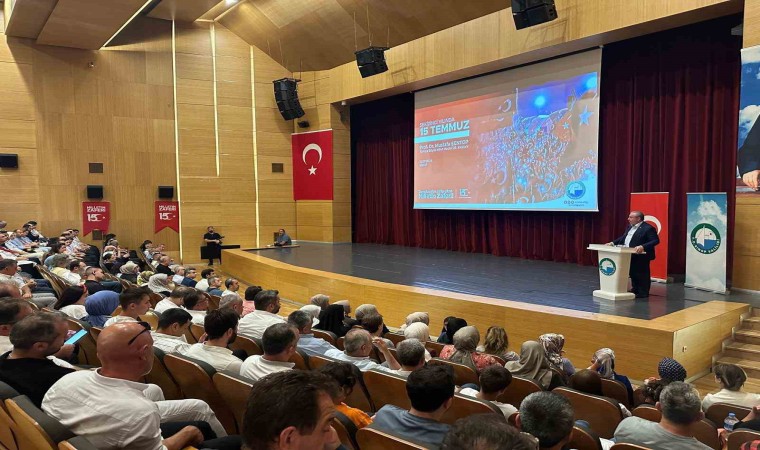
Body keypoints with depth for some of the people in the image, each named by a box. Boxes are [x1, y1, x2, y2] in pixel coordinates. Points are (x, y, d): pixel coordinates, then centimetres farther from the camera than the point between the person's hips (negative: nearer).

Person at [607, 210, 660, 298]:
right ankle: (635, 290, 30)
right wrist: (613, 243, 7)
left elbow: (655, 241, -19)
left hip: (641, 256, -9)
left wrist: (643, 247, -31)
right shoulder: (630, 227, 14)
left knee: (641, 274, 0)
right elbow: (623, 238, 20)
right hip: (630, 256, 9)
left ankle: (643, 293, 10)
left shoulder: (648, 228, -14)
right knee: (632, 273, 17)